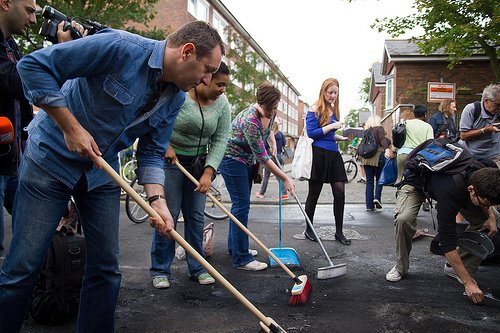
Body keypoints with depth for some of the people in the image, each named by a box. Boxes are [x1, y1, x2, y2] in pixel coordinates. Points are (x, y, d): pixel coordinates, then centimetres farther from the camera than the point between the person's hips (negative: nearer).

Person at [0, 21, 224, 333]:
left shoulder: (176, 98, -2)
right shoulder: (120, 47, -24)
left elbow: (152, 153, 2)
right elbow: (34, 65, -22)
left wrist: (157, 199, -14)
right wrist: (71, 127, -23)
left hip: (103, 172, 6)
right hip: (52, 158, -6)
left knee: (106, 268, 5)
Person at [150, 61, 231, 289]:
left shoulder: (222, 105, -3)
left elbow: (219, 141, -6)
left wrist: (208, 172, -15)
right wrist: (166, 146, -18)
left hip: (198, 163, 5)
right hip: (171, 159, -4)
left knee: (196, 216, 6)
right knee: (168, 214, -4)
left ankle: (197, 268, 16)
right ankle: (159, 270, 9)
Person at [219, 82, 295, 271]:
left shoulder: (270, 113, -7)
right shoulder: (249, 120, -33)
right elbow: (263, 157, -29)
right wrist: (285, 179, -25)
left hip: (248, 159, 9)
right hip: (232, 158, -9)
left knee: (241, 204, 13)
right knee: (242, 205, -11)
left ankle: (234, 246, 26)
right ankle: (241, 259, -7)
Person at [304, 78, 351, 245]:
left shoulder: (334, 110, 16)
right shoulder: (315, 109, -6)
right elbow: (311, 133, -14)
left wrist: (342, 137, 10)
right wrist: (331, 126, -16)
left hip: (333, 153, 7)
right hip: (319, 154, -6)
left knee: (340, 191, 0)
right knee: (314, 193, 4)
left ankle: (339, 231, 11)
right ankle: (308, 229, 19)